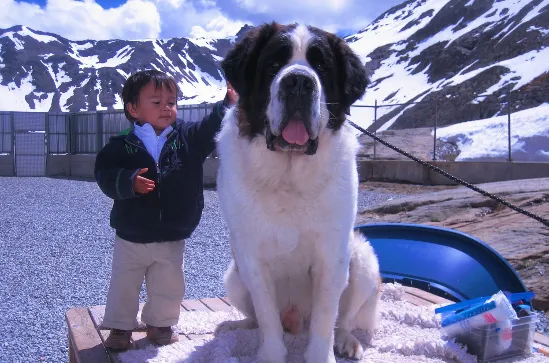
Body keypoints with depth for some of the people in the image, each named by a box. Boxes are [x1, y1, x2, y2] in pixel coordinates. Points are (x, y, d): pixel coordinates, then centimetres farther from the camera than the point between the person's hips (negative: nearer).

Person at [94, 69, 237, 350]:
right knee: (124, 287, 11)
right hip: (130, 238, -1)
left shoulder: (189, 138, -3)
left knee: (169, 287, 14)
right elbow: (105, 174, -14)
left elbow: (213, 128, -8)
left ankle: (160, 324, 35)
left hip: (172, 239, 2)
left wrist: (230, 103, -23)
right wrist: (129, 182, -32)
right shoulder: (121, 146, -9)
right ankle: (120, 327, 30)